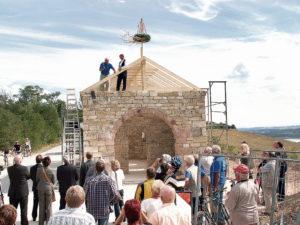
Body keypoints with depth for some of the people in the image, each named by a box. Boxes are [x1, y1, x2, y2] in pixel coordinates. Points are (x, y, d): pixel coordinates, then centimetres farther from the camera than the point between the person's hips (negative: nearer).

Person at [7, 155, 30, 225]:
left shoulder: (9, 169, -7)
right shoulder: (24, 168, -15)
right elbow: (28, 177, 0)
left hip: (13, 193, 3)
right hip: (23, 192, -2)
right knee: (23, 211, 9)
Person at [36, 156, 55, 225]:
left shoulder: (39, 170, -10)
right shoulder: (51, 171, -11)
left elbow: (37, 179, 2)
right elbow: (53, 181, 0)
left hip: (41, 188, 1)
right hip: (49, 188, -1)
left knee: (41, 206, 11)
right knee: (49, 206, 8)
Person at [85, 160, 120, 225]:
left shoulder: (89, 180, -8)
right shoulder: (109, 180, -10)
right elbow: (116, 197, -15)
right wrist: (109, 202, 5)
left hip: (91, 211, 1)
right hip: (104, 212, -1)